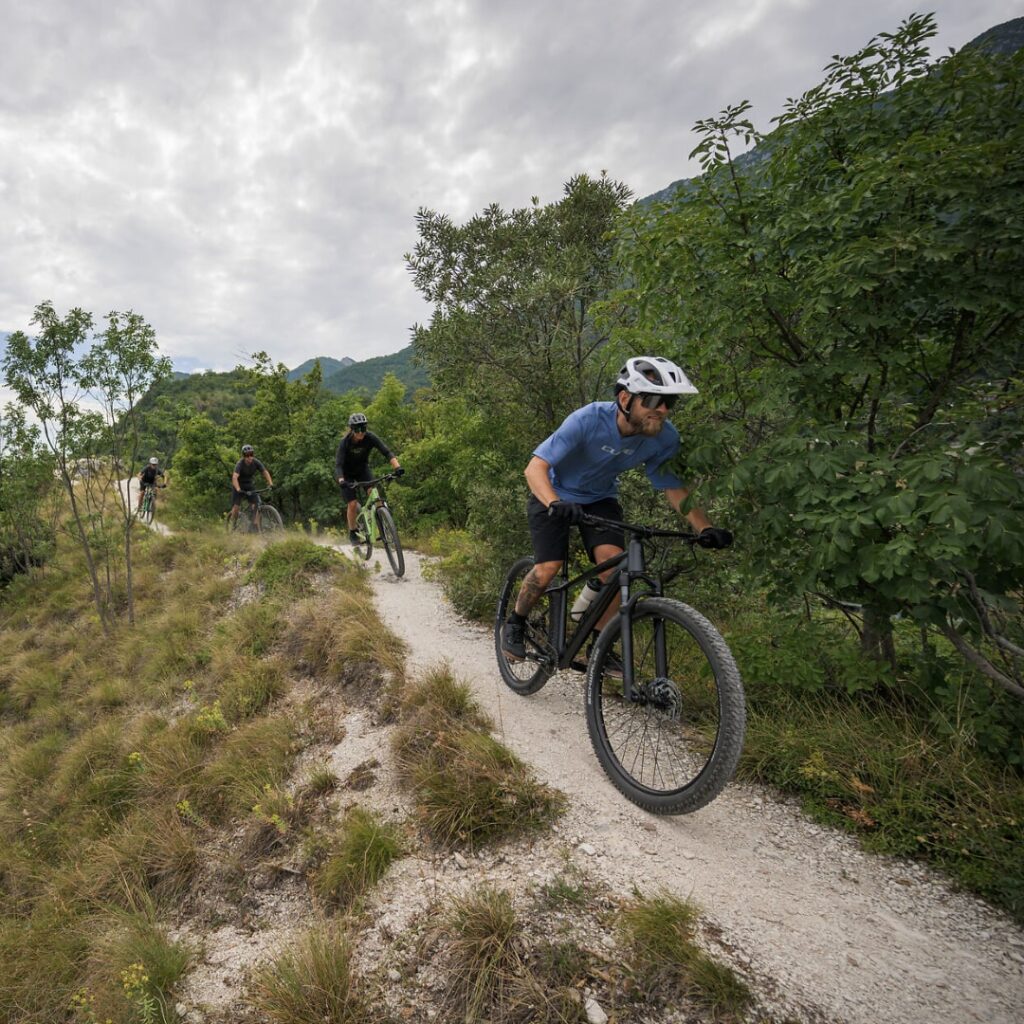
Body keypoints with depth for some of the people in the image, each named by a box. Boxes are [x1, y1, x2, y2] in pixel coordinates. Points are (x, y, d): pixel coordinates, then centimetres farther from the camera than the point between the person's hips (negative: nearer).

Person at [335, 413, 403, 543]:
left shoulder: (370, 437, -24)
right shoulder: (345, 442, -29)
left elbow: (387, 452, -31)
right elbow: (338, 465, -36)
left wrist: (397, 467, -49)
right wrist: (341, 481, -55)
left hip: (363, 469, 2)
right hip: (348, 474, -2)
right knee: (352, 504, -12)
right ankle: (352, 532, 11)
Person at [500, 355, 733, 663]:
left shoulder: (665, 437, -22)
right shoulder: (589, 420, -35)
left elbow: (674, 486, -10)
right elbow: (535, 467, -36)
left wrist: (705, 528, -25)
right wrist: (555, 504, -55)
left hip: (600, 498, 3)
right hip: (555, 495, -3)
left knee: (613, 563, -18)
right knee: (548, 568, -15)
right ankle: (514, 624, 14)